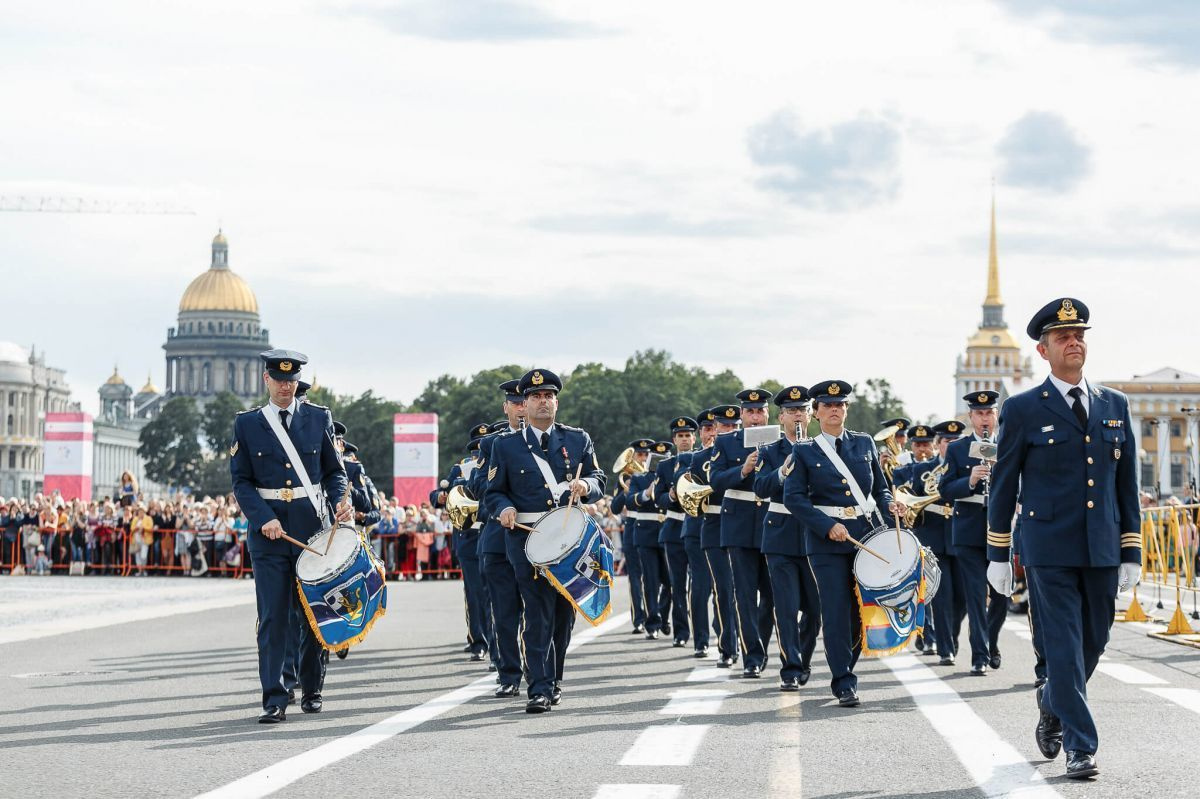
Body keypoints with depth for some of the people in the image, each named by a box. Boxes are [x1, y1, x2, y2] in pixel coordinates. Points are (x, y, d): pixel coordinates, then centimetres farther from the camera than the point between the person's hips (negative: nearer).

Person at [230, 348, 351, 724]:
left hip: (313, 526, 1)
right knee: (273, 616, -6)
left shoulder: (318, 418, 8)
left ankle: (312, 690, 19)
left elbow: (334, 470, 12)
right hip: (269, 531, -1)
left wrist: (341, 500, -8)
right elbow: (241, 481, 2)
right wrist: (263, 520, -12)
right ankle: (274, 699, -8)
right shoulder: (247, 424, 6)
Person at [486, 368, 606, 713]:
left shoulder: (578, 439, 11)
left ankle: (554, 680, 25)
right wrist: (505, 509, -14)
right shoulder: (505, 445, 6)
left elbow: (598, 481, 9)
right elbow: (494, 491, 8)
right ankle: (540, 689, -12)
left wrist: (585, 486, -14)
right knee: (538, 613, -11)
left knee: (564, 613, 10)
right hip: (527, 540, -3)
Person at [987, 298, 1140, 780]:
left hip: (1102, 551, 4)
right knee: (1064, 646, -6)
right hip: (1049, 550, -4)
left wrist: (1131, 553, 8)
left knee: (1093, 644, 11)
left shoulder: (1115, 406, 11)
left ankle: (1051, 705, 38)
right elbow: (1004, 486, 4)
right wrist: (998, 555, 3)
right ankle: (1080, 747, -1)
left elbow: (1126, 483, 12)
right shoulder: (1023, 410, 0)